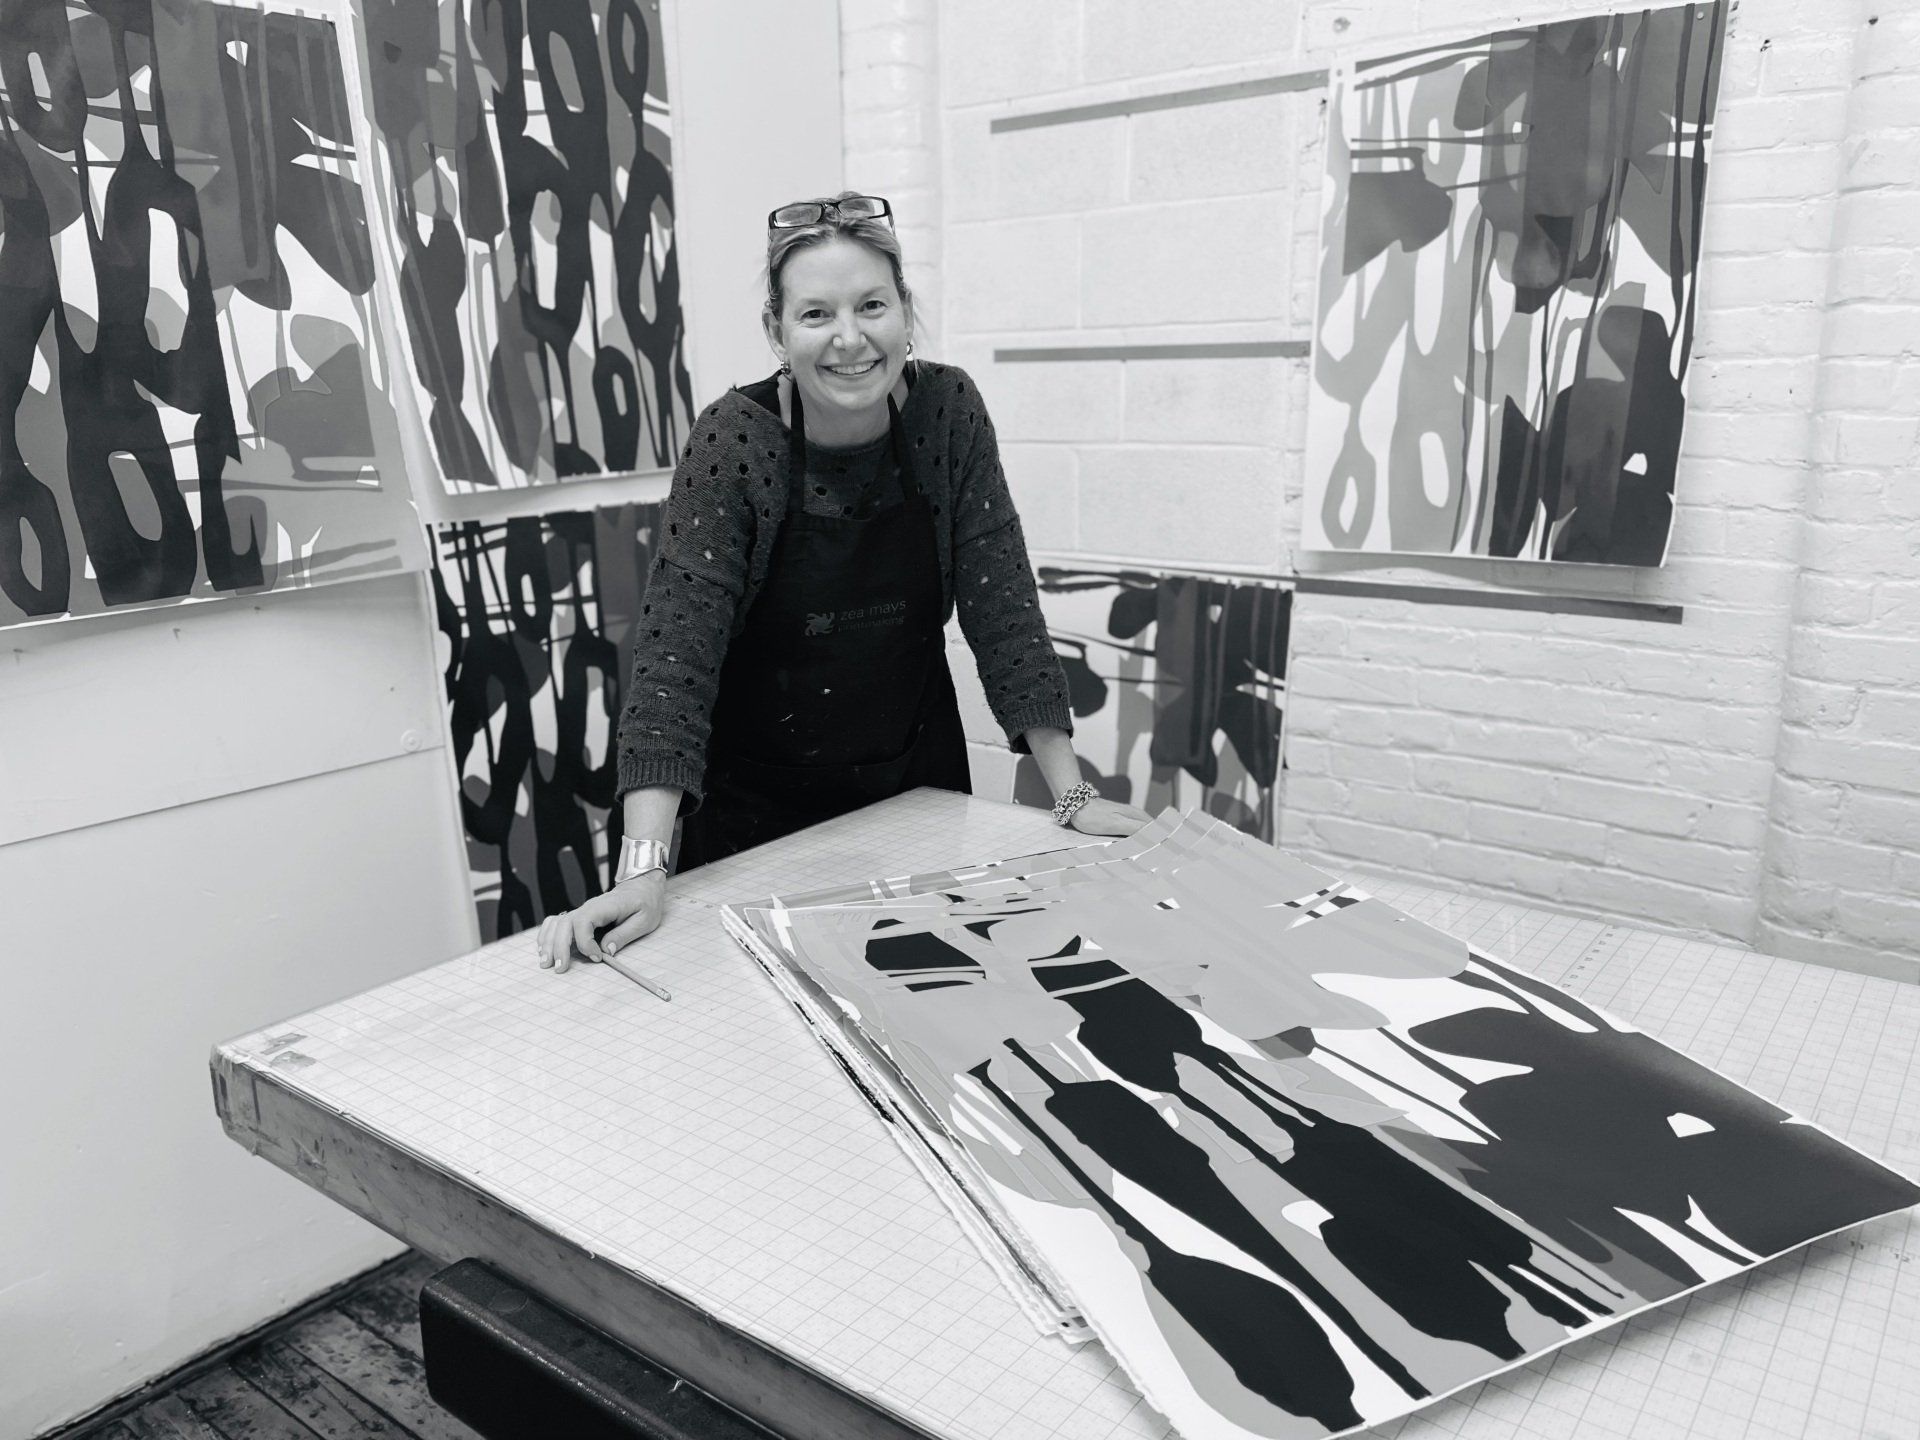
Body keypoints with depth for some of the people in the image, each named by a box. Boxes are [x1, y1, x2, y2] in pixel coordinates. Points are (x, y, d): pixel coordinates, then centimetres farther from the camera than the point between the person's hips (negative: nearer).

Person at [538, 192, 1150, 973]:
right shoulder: (735, 441, -20)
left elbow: (1002, 607, -10)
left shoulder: (948, 410, -12)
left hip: (919, 784, 3)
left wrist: (1071, 796, -14)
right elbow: (676, 650, -25)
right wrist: (643, 870, -34)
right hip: (757, 806, -2)